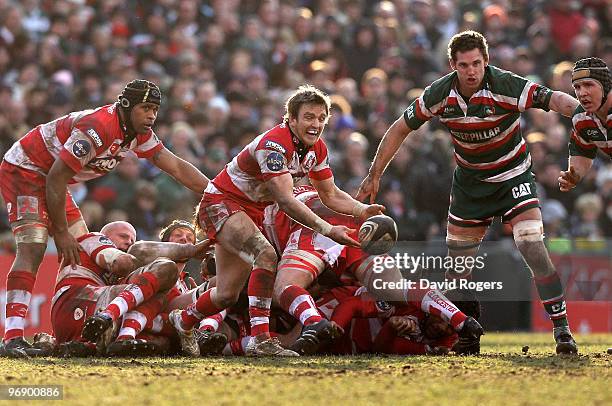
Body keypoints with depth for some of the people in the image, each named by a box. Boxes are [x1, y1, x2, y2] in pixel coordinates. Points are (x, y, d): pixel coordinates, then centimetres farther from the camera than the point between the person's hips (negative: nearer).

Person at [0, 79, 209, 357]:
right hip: (24, 169, -10)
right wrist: (61, 232, -21)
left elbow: (176, 167, 6)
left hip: (48, 176, 10)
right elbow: (56, 178, -27)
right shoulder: (97, 128, -30)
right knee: (32, 248, -23)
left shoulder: (139, 133, -2)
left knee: (82, 252, 7)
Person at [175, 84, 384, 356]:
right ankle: (260, 339, -34)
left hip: (253, 210, 9)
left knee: (227, 295, 10)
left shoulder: (317, 149, -3)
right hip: (221, 202, -9)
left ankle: (180, 322, 38)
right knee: (267, 255, -33)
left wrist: (362, 210, -14)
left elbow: (330, 195, 6)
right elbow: (285, 201, -36)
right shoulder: (274, 144, -29)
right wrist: (328, 230, -41)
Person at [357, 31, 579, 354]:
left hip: (512, 175, -4)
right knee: (457, 262, 5)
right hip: (469, 180, 4)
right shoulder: (439, 94, -15)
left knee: (532, 246, -21)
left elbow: (554, 99, -37)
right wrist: (374, 175, 0)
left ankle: (562, 329, -17)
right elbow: (400, 128, -2)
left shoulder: (506, 86, -26)